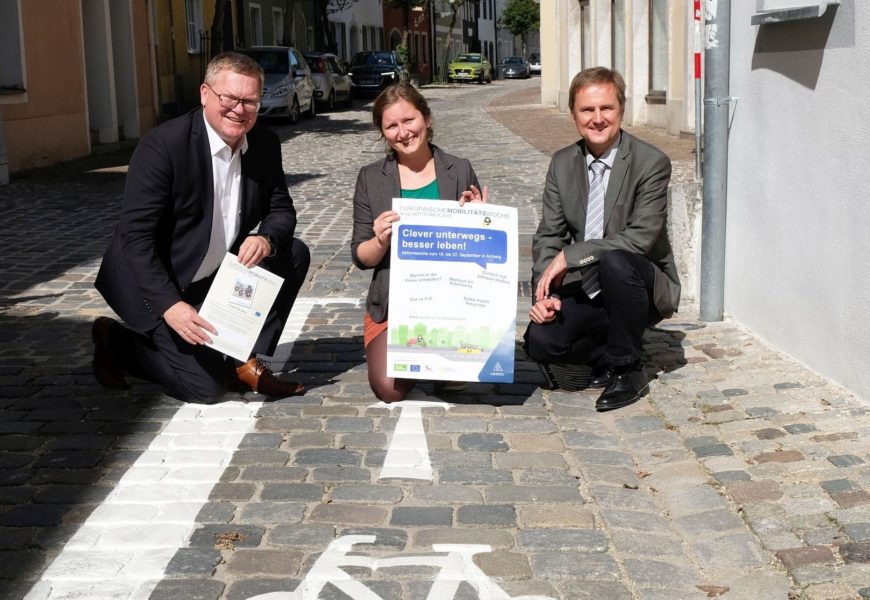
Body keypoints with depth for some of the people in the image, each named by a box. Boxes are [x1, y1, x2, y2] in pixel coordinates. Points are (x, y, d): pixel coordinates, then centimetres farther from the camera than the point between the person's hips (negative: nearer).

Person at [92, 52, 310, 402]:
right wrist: (169, 305, -32)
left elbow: (282, 210, 4)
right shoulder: (163, 144, -23)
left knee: (294, 254, -9)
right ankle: (117, 342, 11)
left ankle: (247, 363, 0)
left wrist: (266, 239, -21)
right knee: (207, 385, -14)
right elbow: (134, 235, -24)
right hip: (157, 283, -7)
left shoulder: (265, 145, -5)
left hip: (217, 276, 7)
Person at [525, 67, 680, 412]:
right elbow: (547, 236, 3)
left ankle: (628, 370, -14)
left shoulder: (652, 163, -13)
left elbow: (641, 238, -23)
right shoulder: (562, 164, 4)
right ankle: (609, 356, 10)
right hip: (585, 289, 4)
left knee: (615, 262, -37)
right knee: (539, 341, -22)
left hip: (646, 288, -4)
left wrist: (569, 256, -25)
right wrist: (545, 292, -13)